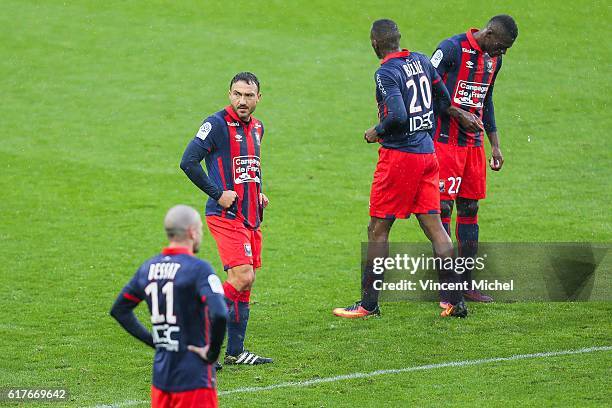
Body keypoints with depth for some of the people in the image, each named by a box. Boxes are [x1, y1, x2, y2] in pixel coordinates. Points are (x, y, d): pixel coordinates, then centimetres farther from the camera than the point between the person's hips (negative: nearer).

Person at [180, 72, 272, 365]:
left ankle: (235, 352, 13)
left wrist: (258, 193, 14)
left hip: (251, 217, 8)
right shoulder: (217, 124, -10)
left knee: (246, 281, 8)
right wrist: (218, 194, -14)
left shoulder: (257, 127, 15)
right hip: (225, 215, -8)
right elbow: (188, 162, -16)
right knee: (241, 276, -18)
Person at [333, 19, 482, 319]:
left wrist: (375, 132, -7)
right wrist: (460, 114, 39)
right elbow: (442, 100, 20)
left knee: (378, 230, 2)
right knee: (434, 225, 8)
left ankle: (369, 303, 5)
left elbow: (398, 116, -25)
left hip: (399, 156, -7)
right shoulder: (421, 61, 8)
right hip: (427, 153, 7)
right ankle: (456, 302, 5)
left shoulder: (386, 72, -14)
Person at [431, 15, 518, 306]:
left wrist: (495, 145, 21)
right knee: (443, 208, -7)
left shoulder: (493, 59, 11)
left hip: (473, 144, 8)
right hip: (445, 142, -8)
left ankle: (466, 283, 14)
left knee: (469, 209, 8)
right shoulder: (451, 49, -14)